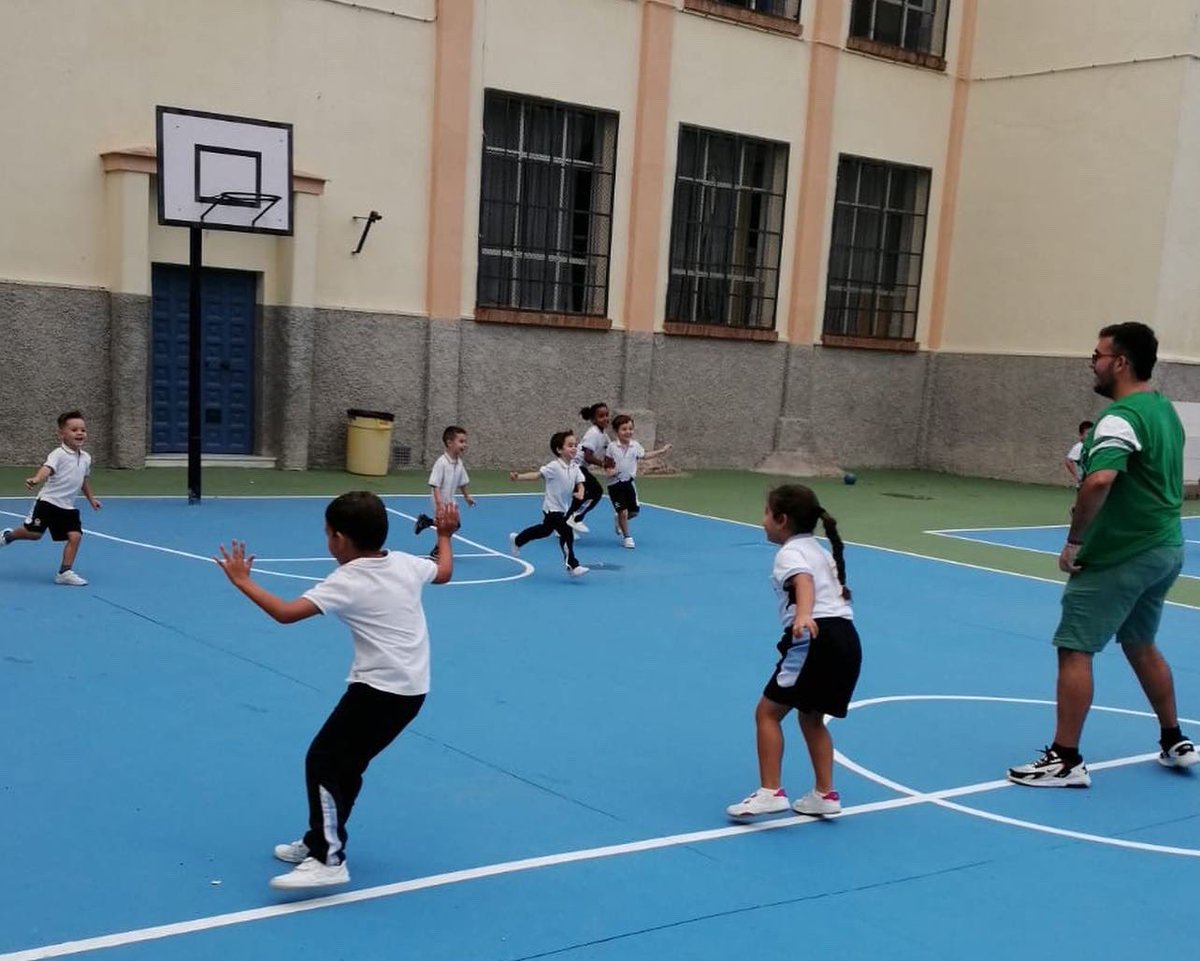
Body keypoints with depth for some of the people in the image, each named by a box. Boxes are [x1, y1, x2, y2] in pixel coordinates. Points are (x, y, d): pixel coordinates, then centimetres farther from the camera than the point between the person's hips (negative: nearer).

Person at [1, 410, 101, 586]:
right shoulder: (58, 454, -14)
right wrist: (36, 479, -54)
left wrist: (91, 499, 30)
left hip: (68, 506, 6)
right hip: (48, 501, -6)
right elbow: (47, 468, -34)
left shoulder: (86, 458, 9)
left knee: (75, 536, -8)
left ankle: (65, 572, 1)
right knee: (33, 533, -6)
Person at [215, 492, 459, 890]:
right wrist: (445, 535, 44)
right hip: (411, 688, 9)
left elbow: (285, 613, -23)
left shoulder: (347, 582, -16)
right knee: (346, 763, 19)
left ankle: (328, 861, -12)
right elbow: (444, 572, 27)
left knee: (323, 762, -7)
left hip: (380, 689, -9)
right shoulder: (406, 564, 5)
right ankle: (320, 841, 29)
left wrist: (243, 581, -11)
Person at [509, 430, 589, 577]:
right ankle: (572, 566, -11)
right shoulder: (554, 466, -20)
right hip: (552, 508, -8)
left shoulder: (574, 467, -1)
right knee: (567, 533, -17)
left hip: (564, 509, 8)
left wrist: (580, 492, -24)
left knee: (545, 530, 27)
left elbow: (580, 483, -1)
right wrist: (518, 477, -33)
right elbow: (537, 474, -22)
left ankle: (517, 540, 49)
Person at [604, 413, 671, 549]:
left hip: (628, 482, 4)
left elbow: (645, 455, 10)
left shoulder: (635, 445, 1)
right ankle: (626, 537, 9)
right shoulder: (612, 447, -7)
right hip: (615, 483, -4)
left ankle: (619, 521, 37)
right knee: (623, 511, -7)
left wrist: (661, 451, 7)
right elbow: (607, 464, 0)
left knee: (634, 511, 7)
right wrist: (609, 470, -20)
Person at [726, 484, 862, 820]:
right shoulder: (817, 549, 25)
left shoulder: (790, 552, -2)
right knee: (810, 716, 21)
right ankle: (824, 795, 20)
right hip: (846, 637, 9)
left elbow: (804, 581, -24)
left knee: (768, 711, -1)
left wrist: (803, 615, -43)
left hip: (816, 637, -9)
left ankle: (771, 792, -7)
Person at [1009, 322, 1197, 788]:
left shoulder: (1121, 417, -20)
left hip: (1120, 556, -10)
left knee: (1074, 649, -4)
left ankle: (1065, 760, -1)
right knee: (1141, 644, 24)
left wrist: (1074, 542, -25)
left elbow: (1099, 481, -35)